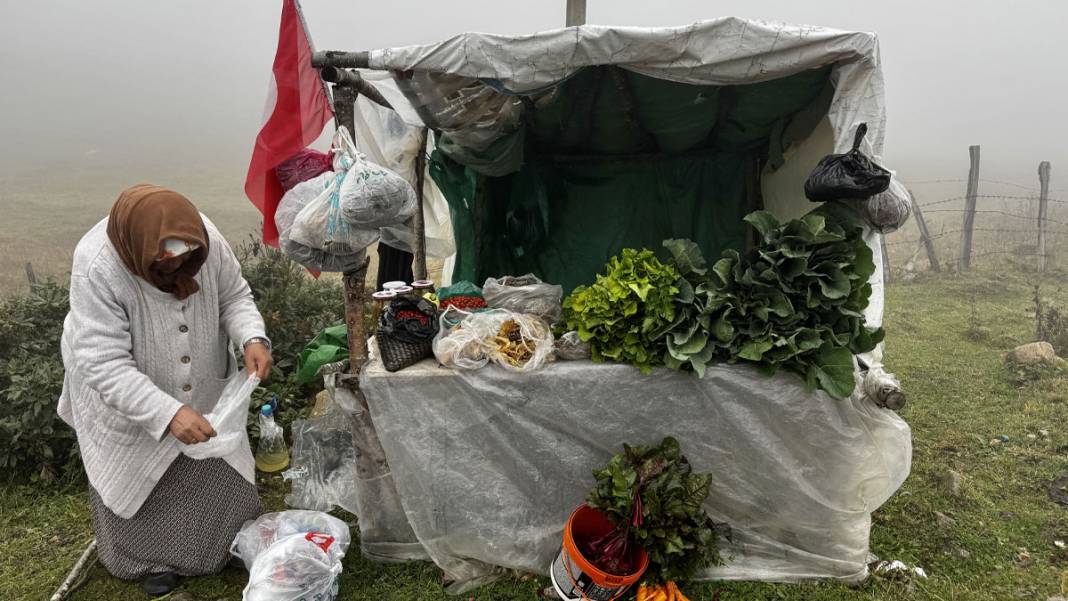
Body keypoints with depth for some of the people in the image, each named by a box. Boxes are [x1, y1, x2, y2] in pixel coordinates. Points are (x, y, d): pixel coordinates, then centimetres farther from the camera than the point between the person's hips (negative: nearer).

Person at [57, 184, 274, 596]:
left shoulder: (206, 239, -24)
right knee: (139, 490, 16)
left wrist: (252, 337, -30)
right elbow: (106, 366, -35)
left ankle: (231, 543, 43)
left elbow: (234, 296, -9)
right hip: (125, 401, -3)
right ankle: (154, 557, 44)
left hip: (201, 392, 3)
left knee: (218, 476, 16)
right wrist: (167, 413, -45)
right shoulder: (97, 268, -35)